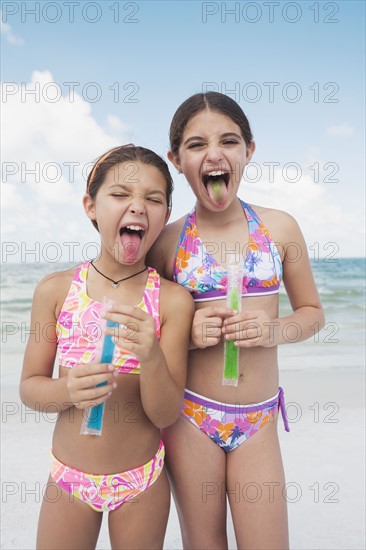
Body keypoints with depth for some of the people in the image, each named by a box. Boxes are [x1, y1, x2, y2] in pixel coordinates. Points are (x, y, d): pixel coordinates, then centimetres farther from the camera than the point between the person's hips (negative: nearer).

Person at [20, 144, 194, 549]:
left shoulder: (173, 300, -16)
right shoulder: (55, 290, -11)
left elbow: (166, 415, -13)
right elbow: (29, 386, -4)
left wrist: (151, 357, -32)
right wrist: (67, 390, -25)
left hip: (142, 482, 0)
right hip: (67, 477, 1)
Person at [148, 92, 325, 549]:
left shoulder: (278, 227, -3)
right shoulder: (166, 241, -6)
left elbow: (312, 312, 7)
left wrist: (276, 330, -13)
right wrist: (185, 333, -16)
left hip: (259, 421, 1)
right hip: (191, 415, 0)